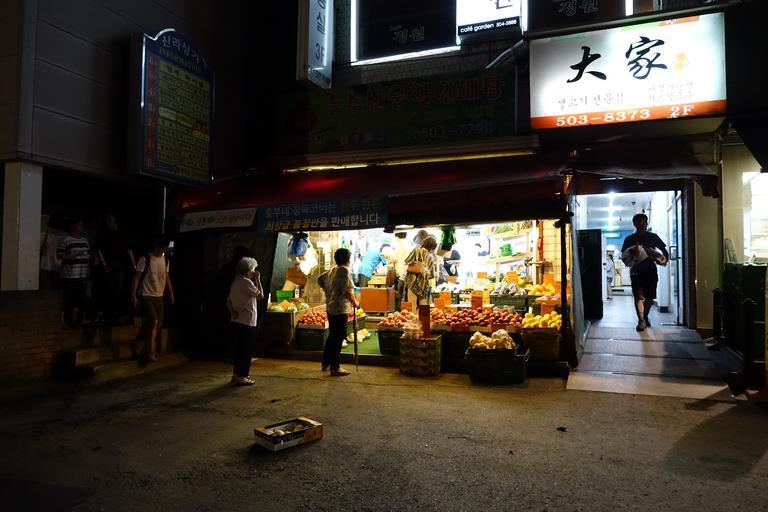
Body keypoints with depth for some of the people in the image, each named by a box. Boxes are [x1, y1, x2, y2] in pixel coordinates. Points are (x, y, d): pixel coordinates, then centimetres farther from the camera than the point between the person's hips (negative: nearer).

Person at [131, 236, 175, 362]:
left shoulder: (164, 260, 9)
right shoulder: (145, 259, -10)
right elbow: (136, 277, -11)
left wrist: (171, 293, 16)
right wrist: (133, 295, -16)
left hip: (159, 296, 7)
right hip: (146, 296, -7)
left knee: (158, 324, 8)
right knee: (154, 321, -18)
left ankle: (146, 350, 24)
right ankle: (150, 352, -9)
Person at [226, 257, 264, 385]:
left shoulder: (235, 282, 14)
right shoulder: (246, 282, -14)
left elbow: (229, 301, 14)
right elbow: (260, 295, -13)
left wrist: (233, 312, 2)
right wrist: (258, 279, -6)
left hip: (236, 321, 9)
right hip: (246, 323, -9)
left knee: (238, 349, 15)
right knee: (246, 350, -1)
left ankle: (236, 374, 22)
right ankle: (241, 376, 3)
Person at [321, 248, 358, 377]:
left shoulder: (331, 271, 12)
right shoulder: (344, 271, -14)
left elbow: (327, 289, 17)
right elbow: (346, 291, -19)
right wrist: (354, 302, -6)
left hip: (330, 308, 9)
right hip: (340, 309, -9)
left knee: (332, 336, 19)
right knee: (338, 337, -3)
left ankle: (325, 363, 26)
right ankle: (335, 368, 2)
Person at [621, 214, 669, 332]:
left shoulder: (653, 237, 7)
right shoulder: (629, 239, 2)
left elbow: (664, 250, 12)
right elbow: (624, 256, 2)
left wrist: (665, 259, -9)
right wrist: (632, 254, -20)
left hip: (651, 270, 2)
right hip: (636, 270, -2)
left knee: (649, 296, 7)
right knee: (639, 296, -13)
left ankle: (645, 317, 27)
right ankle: (641, 320, -17)